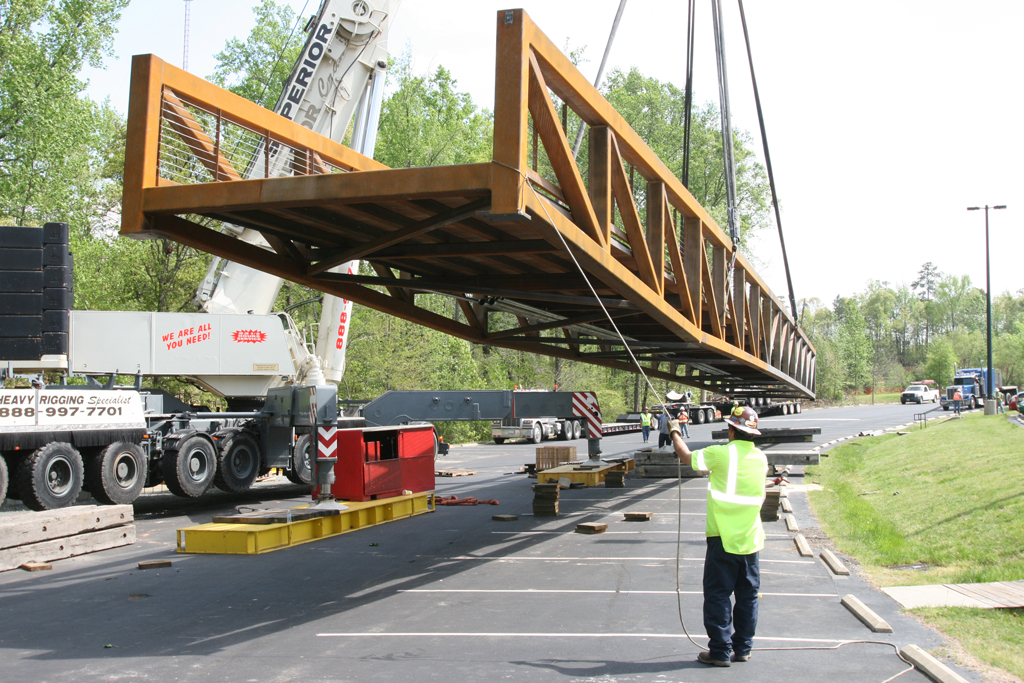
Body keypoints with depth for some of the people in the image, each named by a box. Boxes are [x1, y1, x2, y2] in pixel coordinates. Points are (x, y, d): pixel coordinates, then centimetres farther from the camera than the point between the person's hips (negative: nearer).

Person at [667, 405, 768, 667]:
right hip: (751, 538, 5)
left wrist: (675, 433, 16)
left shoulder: (721, 454, -12)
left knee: (718, 594, 1)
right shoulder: (761, 458, 3)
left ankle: (720, 651, 2)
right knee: (748, 595, 12)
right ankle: (743, 648, 18)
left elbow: (687, 457, 0)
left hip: (723, 537, -5)